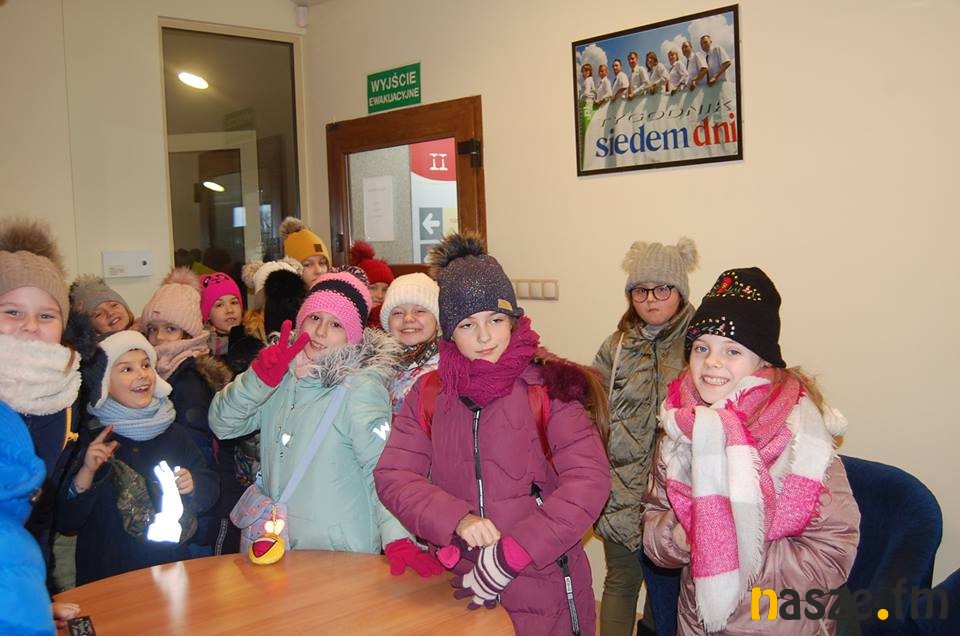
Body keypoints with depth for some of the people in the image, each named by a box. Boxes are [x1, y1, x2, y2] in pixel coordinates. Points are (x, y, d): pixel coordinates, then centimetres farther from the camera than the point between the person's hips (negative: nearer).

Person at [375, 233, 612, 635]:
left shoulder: (548, 389, -8)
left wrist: (508, 556, -21)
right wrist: (458, 519, -21)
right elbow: (393, 475, -4)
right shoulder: (429, 395, 2)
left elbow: (589, 480, -16)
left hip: (543, 595, -2)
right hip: (459, 595, 3)